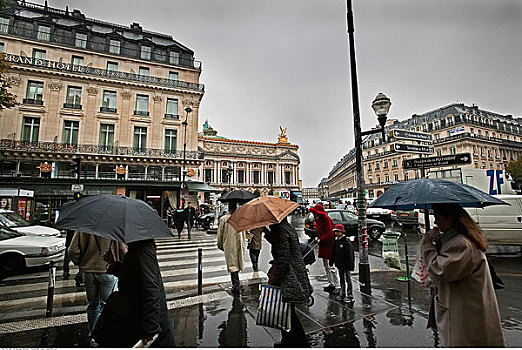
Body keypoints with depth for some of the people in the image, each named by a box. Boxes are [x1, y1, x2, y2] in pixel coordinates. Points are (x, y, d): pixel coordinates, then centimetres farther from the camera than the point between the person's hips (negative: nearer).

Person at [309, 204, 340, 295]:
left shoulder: (326, 219, -17)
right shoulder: (319, 220, 11)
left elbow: (330, 234, -22)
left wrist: (320, 239, -20)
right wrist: (318, 237, 7)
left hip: (329, 245, -10)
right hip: (323, 246, 10)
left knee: (331, 267, -6)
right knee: (326, 266, 17)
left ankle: (337, 287, 5)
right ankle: (331, 284, 29)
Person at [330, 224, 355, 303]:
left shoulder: (346, 241, -18)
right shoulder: (336, 241, 5)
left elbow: (350, 254, -19)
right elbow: (333, 253, 14)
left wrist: (350, 265, -20)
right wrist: (331, 262, 15)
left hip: (346, 264, -7)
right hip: (339, 264, 7)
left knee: (348, 279, 4)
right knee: (342, 279, 16)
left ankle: (350, 296, 16)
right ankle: (342, 294, 28)